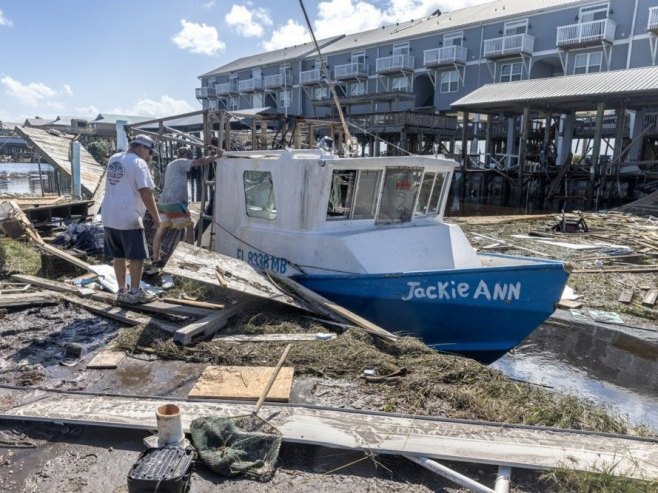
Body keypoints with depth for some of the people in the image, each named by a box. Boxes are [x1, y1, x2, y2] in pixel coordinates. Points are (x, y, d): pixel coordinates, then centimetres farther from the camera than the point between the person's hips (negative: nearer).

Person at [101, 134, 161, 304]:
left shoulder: (113, 159, 14)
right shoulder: (138, 163, -11)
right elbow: (146, 193, -17)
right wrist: (156, 217, -9)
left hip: (108, 217, 8)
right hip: (128, 218, -8)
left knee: (118, 255, 14)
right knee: (136, 256, 3)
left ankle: (122, 290, 21)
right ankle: (135, 292, 8)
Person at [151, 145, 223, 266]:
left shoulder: (171, 165, 27)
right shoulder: (180, 162, -1)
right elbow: (201, 162, -9)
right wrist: (217, 155, 1)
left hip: (163, 202, 9)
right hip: (174, 203, -9)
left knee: (161, 230, 13)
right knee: (189, 227, 5)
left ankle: (155, 259, 14)